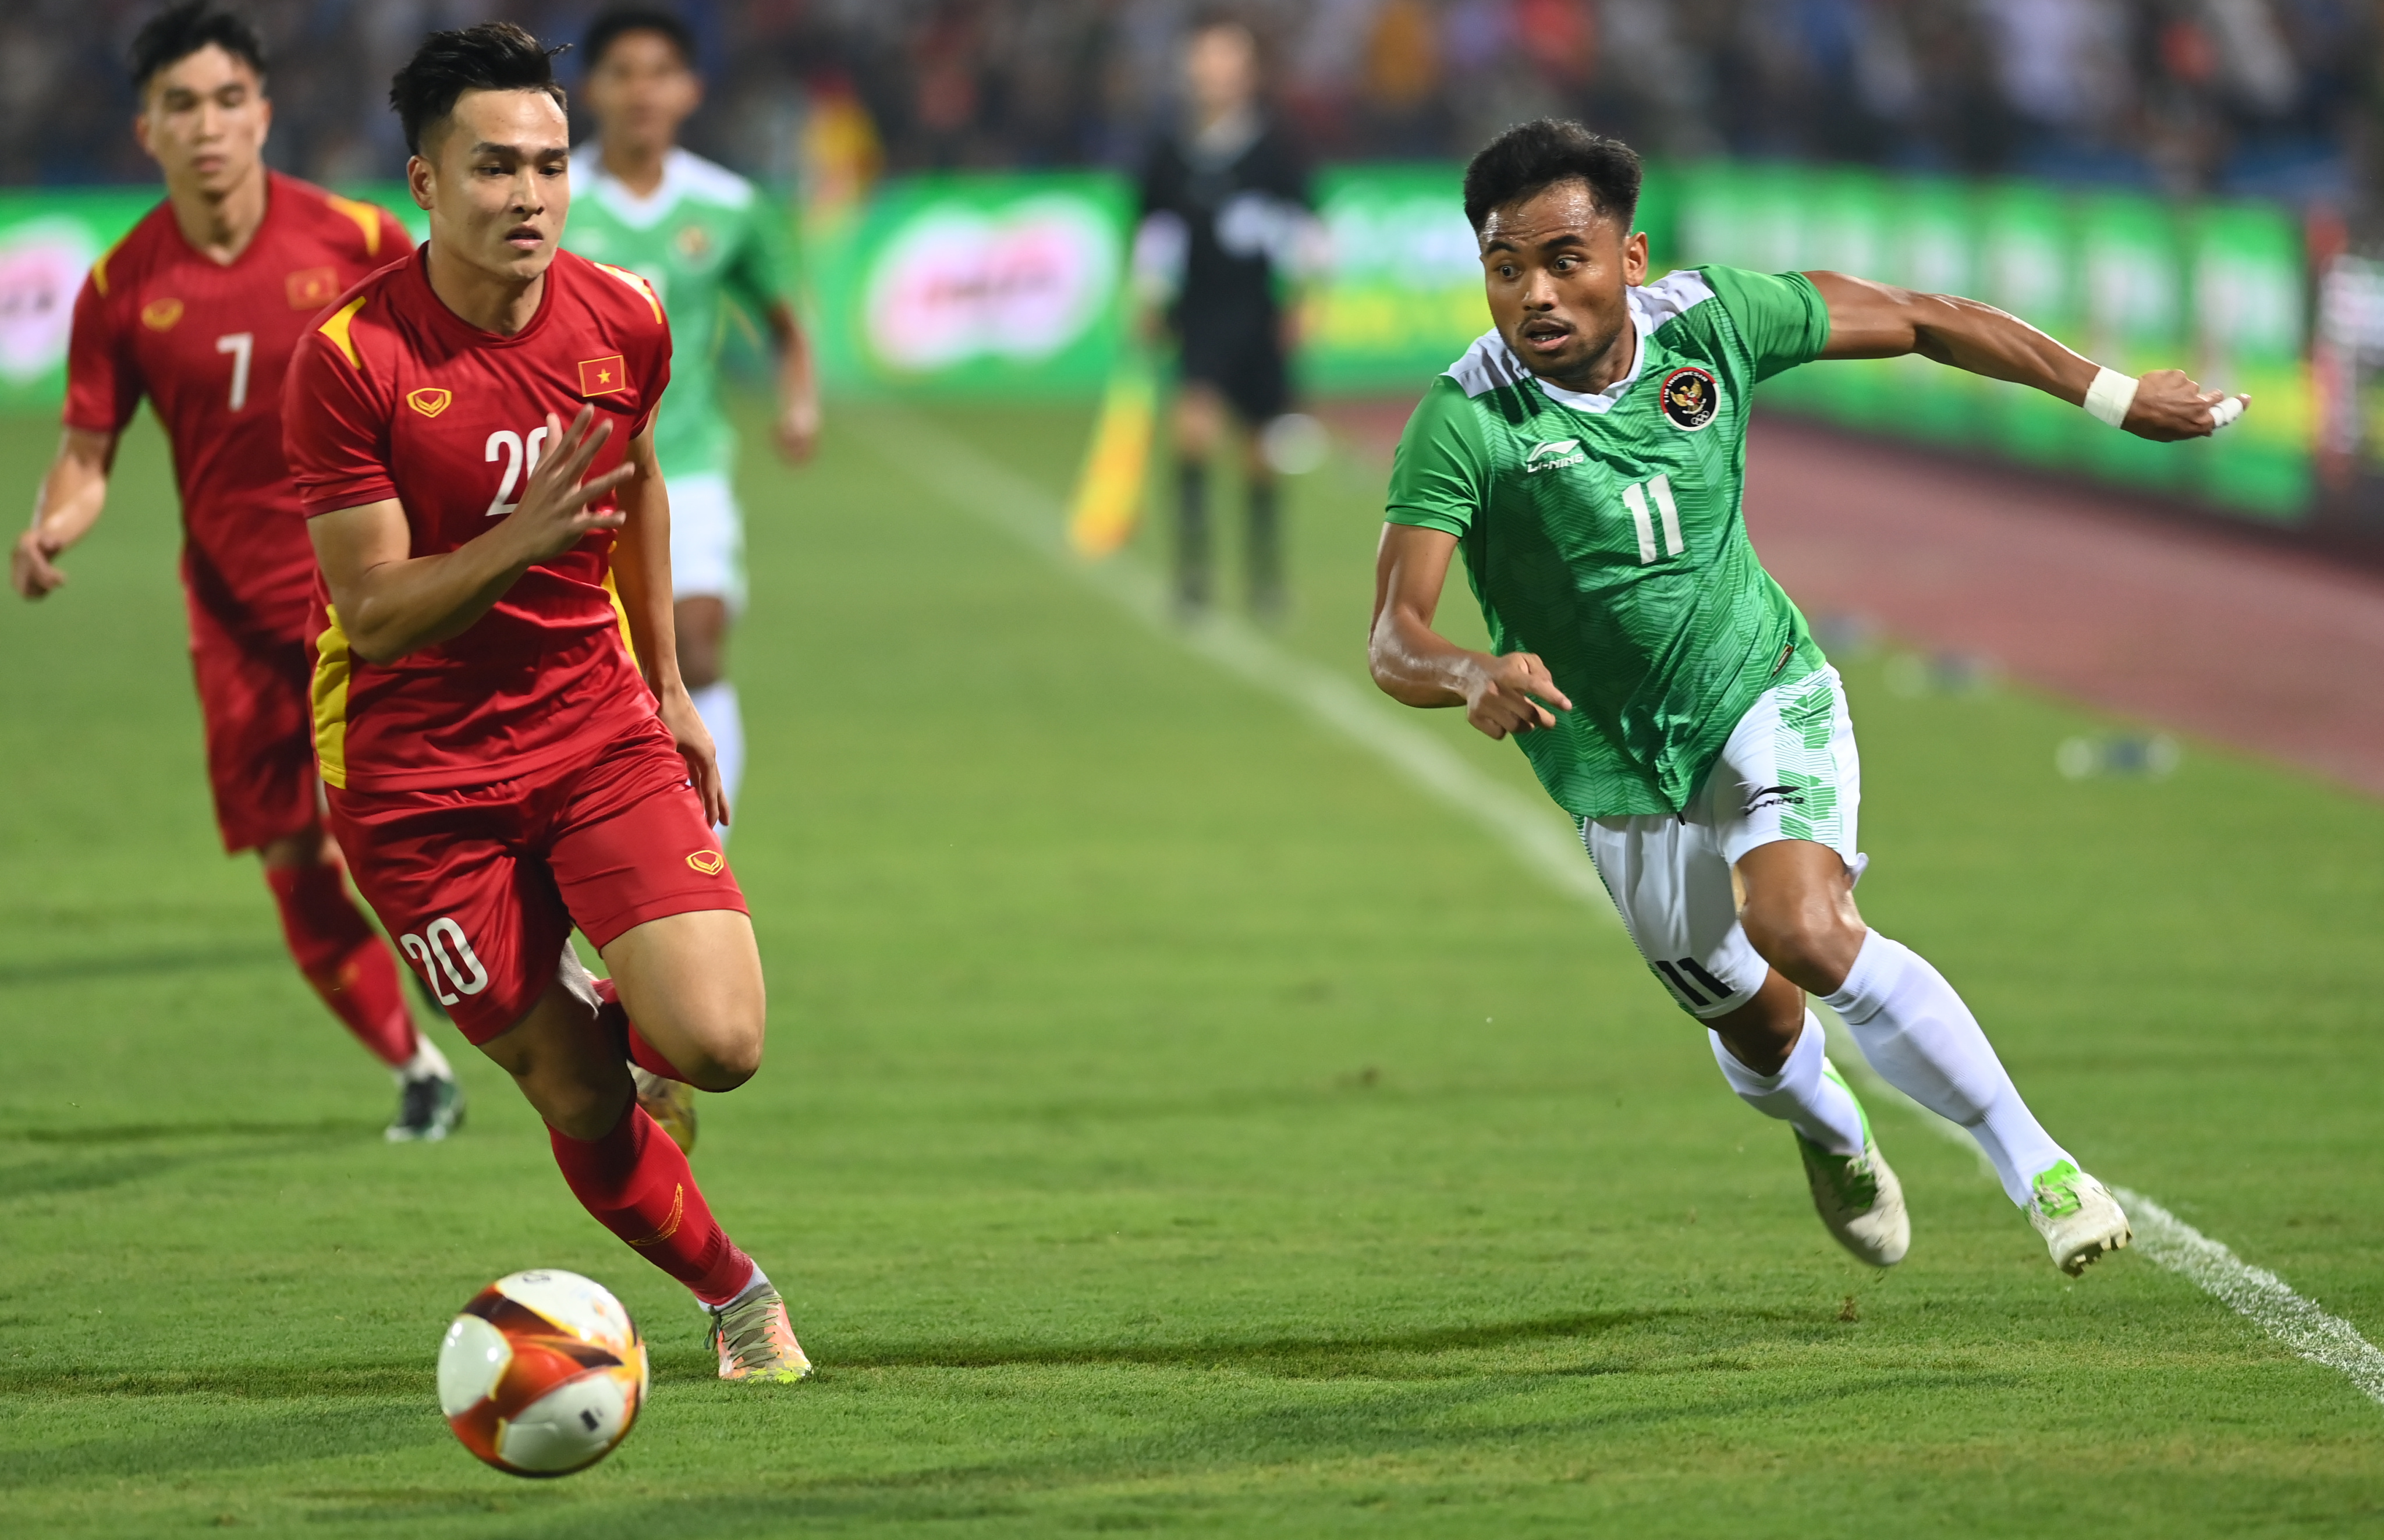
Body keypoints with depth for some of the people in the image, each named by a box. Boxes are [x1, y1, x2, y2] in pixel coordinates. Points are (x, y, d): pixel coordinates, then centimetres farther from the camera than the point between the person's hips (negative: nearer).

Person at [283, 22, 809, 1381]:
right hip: (417, 771, -3)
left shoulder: (623, 321, -3)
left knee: (720, 1047, -16)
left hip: (596, 725, 3)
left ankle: (603, 1017, 21)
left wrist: (668, 688, 23)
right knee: (580, 1105, -1)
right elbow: (373, 614, -17)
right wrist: (523, 541, -33)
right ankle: (735, 1292, 27)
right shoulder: (350, 359, -18)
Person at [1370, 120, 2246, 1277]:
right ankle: (1832, 1135, 55)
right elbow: (1393, 641, -28)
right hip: (1625, 779, 1)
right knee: (1756, 1025, 17)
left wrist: (2114, 395, 4)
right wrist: (1474, 676, -52)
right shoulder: (1464, 422, -23)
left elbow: (1913, 321, -1)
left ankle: (2034, 1167, -18)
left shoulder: (1708, 323, -16)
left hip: (1768, 698, -1)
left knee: (1806, 933, -29)